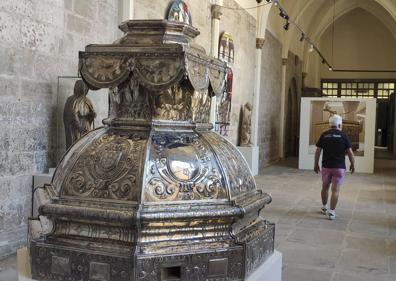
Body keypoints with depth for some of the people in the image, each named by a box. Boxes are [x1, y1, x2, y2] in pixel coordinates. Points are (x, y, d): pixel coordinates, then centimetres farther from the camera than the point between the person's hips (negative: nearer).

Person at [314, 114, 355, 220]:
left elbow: (318, 151, 1)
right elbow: (350, 152, -5)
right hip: (339, 167, -2)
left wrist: (316, 164, 10)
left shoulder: (324, 135, 1)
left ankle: (324, 207, 33)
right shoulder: (343, 136, -5)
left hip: (326, 166, 2)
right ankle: (331, 211, -3)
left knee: (325, 187, 18)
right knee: (335, 190, 0)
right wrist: (353, 165, 8)